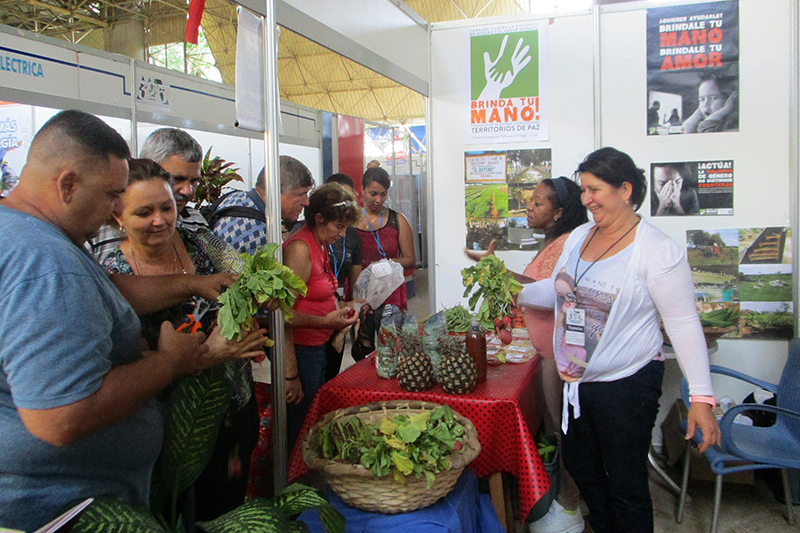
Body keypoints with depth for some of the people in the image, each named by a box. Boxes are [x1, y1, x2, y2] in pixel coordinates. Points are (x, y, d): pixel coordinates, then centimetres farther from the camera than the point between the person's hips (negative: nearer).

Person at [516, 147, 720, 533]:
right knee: (579, 466, 21)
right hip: (577, 381, 7)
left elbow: (684, 323, -15)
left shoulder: (658, 251, -16)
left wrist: (701, 398, -18)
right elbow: (559, 289, 17)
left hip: (627, 384, -7)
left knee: (626, 484, 5)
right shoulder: (578, 237, 5)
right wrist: (515, 293, 2)